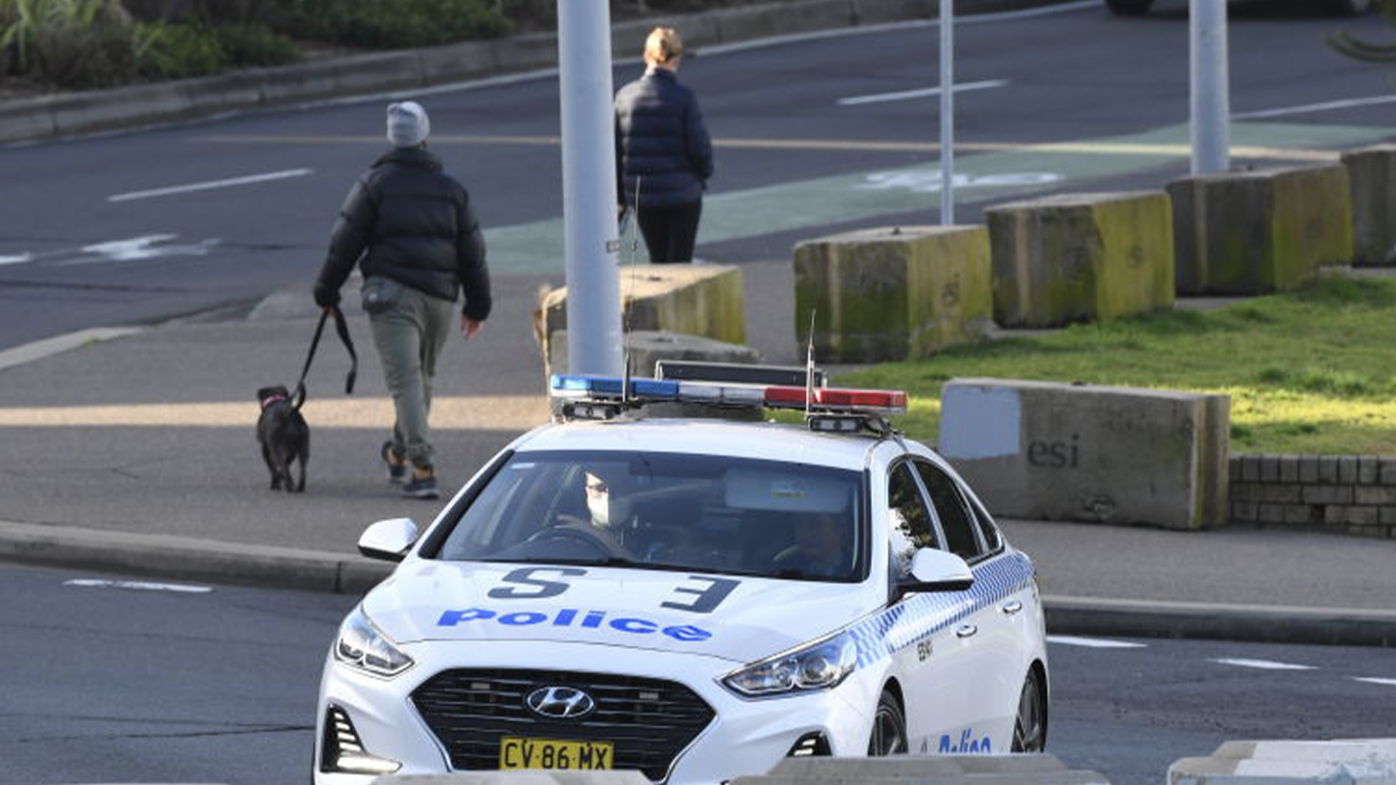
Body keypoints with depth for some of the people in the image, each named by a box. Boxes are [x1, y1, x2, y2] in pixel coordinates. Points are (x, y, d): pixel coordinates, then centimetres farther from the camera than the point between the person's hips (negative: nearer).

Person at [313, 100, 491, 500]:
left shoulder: (375, 183, -3)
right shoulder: (451, 189, 10)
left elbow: (345, 242, -2)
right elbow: (472, 251, 12)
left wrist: (326, 291, 9)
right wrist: (477, 305, 19)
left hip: (392, 292, -4)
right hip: (439, 296, 4)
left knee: (406, 381, -9)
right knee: (422, 377, 21)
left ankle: (423, 469, -20)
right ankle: (399, 454, 38)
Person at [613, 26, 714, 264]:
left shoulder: (625, 96, -2)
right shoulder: (683, 97, -12)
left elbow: (615, 150, 2)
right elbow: (700, 147, -12)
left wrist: (619, 197, 12)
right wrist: (704, 174, 11)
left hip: (641, 197, 3)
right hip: (682, 195, -3)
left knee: (658, 260, 18)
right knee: (680, 261, 5)